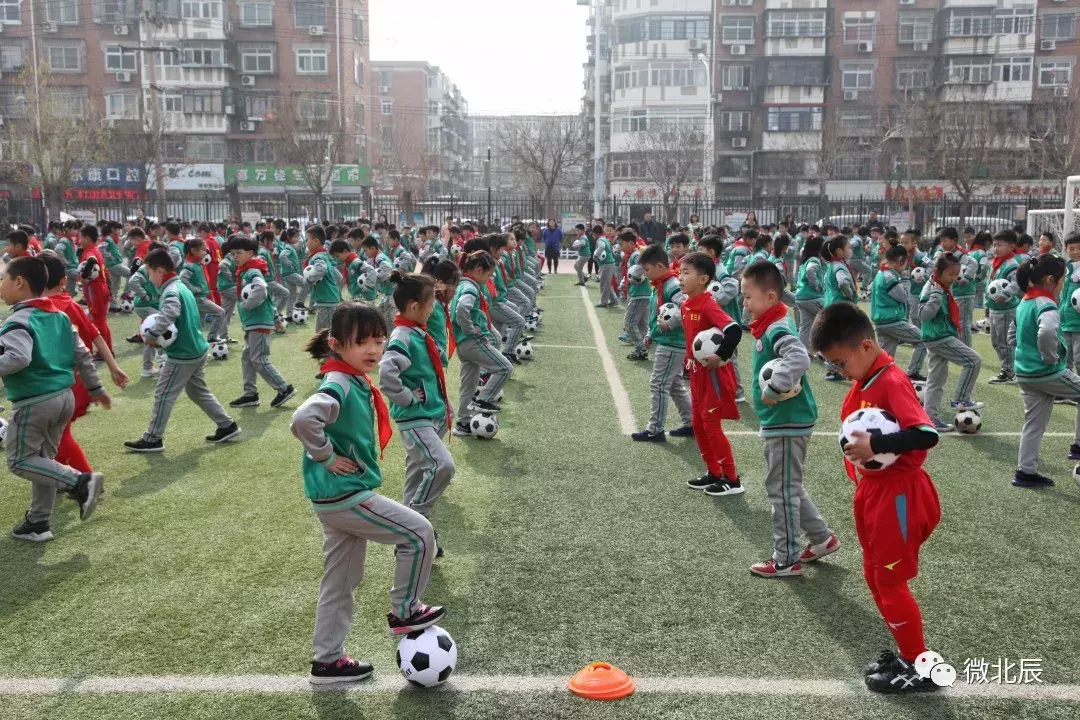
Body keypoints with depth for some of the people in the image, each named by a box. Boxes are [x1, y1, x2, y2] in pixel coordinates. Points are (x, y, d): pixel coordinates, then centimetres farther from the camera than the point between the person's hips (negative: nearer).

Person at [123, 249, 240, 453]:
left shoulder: (170, 292, -18)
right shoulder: (181, 287, 12)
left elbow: (169, 314, -39)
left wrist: (151, 334, -28)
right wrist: (159, 334, 6)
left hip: (182, 354, -10)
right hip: (196, 350, 10)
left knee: (163, 395, 1)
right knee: (199, 391, 20)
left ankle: (153, 439, 10)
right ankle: (227, 426, 23)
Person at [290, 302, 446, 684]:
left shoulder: (358, 382, 8)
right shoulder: (339, 385, -21)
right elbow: (303, 419, -38)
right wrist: (326, 457, -24)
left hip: (341, 498, 9)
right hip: (345, 495, -9)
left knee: (341, 581, 18)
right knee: (419, 533, -2)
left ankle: (328, 660, 30)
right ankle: (405, 612, 16)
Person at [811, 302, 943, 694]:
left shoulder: (892, 382, -21)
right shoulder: (863, 381, 6)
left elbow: (926, 434, -32)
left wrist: (875, 446, -34)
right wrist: (854, 446, -1)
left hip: (896, 495, -10)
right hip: (871, 491, 10)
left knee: (891, 582, 1)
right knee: (875, 578, 17)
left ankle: (922, 668, 17)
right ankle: (907, 653, 32)